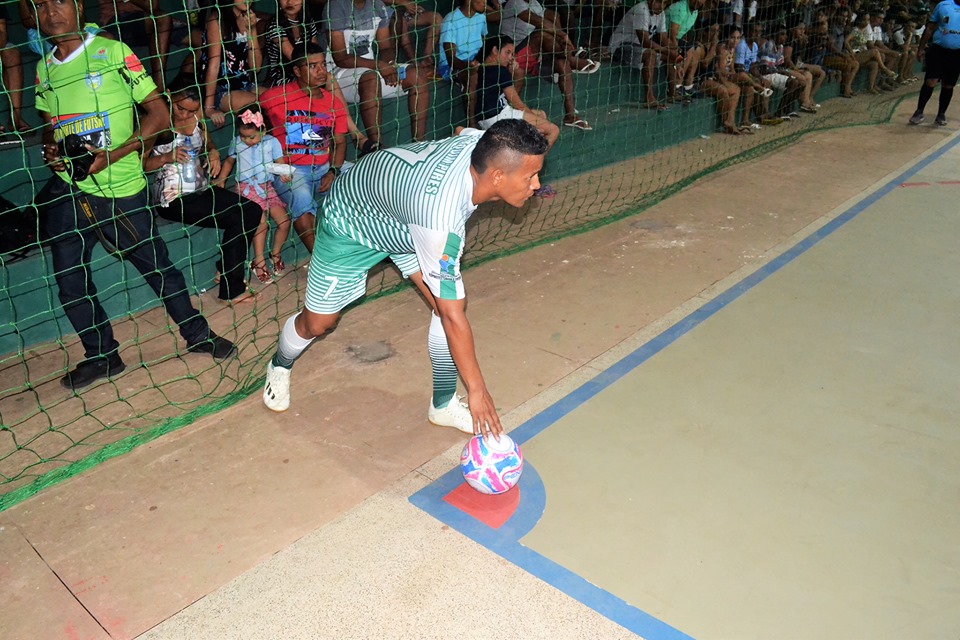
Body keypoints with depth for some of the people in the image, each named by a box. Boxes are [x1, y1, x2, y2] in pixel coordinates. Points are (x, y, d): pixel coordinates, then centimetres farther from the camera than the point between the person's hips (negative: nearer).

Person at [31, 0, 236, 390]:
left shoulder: (111, 51, -7)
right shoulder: (44, 69, 8)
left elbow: (158, 113, -10)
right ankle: (102, 356, 28)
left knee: (157, 268, 7)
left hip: (119, 189, -5)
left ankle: (196, 334, 28)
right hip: (65, 191, 5)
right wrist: (49, 148, -1)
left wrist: (110, 156, -17)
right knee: (70, 282, 10)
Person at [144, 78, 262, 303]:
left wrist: (213, 152, -2)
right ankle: (231, 289, -5)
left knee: (252, 211, -9)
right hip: (172, 198, -7)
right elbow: (141, 164, -13)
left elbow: (207, 142, 21)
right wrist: (167, 157, -28)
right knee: (237, 219, -19)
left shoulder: (196, 115, 5)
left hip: (202, 188, 7)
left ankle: (226, 271, 8)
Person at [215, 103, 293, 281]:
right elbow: (229, 161, 14)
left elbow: (280, 163, -1)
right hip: (247, 188, -2)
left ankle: (275, 253, 17)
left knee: (285, 221, -6)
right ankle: (259, 260, -7)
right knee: (261, 222, -19)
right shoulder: (236, 143, -1)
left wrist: (284, 174, -23)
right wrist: (221, 180, 6)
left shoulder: (272, 142, -3)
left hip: (267, 187, 2)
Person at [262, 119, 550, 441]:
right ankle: (280, 367, 44)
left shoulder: (482, 144, -27)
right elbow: (452, 317, -36)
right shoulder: (440, 220, -45)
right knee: (317, 322, 8)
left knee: (452, 301, -6)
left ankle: (443, 404, 12)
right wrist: (477, 389, -26)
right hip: (351, 221, -6)